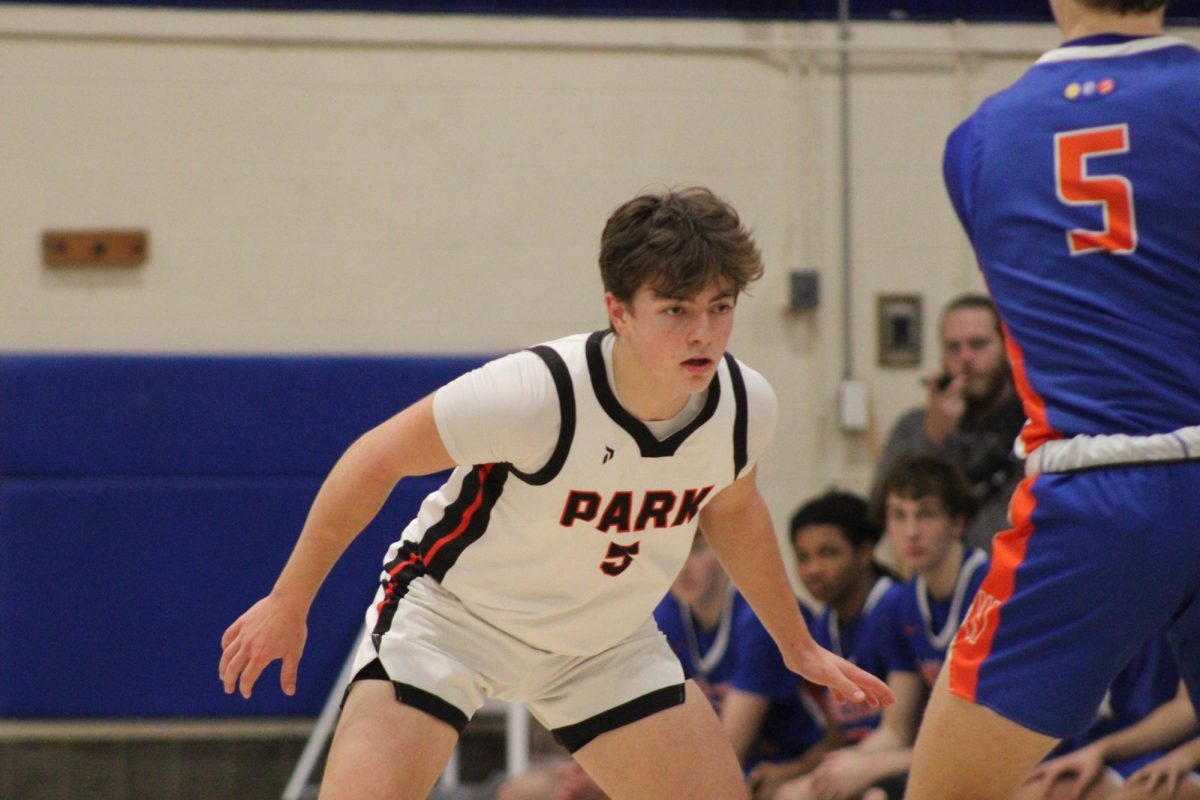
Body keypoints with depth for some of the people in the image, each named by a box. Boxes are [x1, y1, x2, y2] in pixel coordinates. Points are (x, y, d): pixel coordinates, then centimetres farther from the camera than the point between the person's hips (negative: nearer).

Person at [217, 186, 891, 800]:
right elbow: (375, 461, -19)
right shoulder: (538, 392, -33)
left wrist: (800, 647, 20)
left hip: (605, 641, 5)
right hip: (451, 616, -5)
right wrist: (289, 603, -11)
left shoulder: (745, 407, -16)